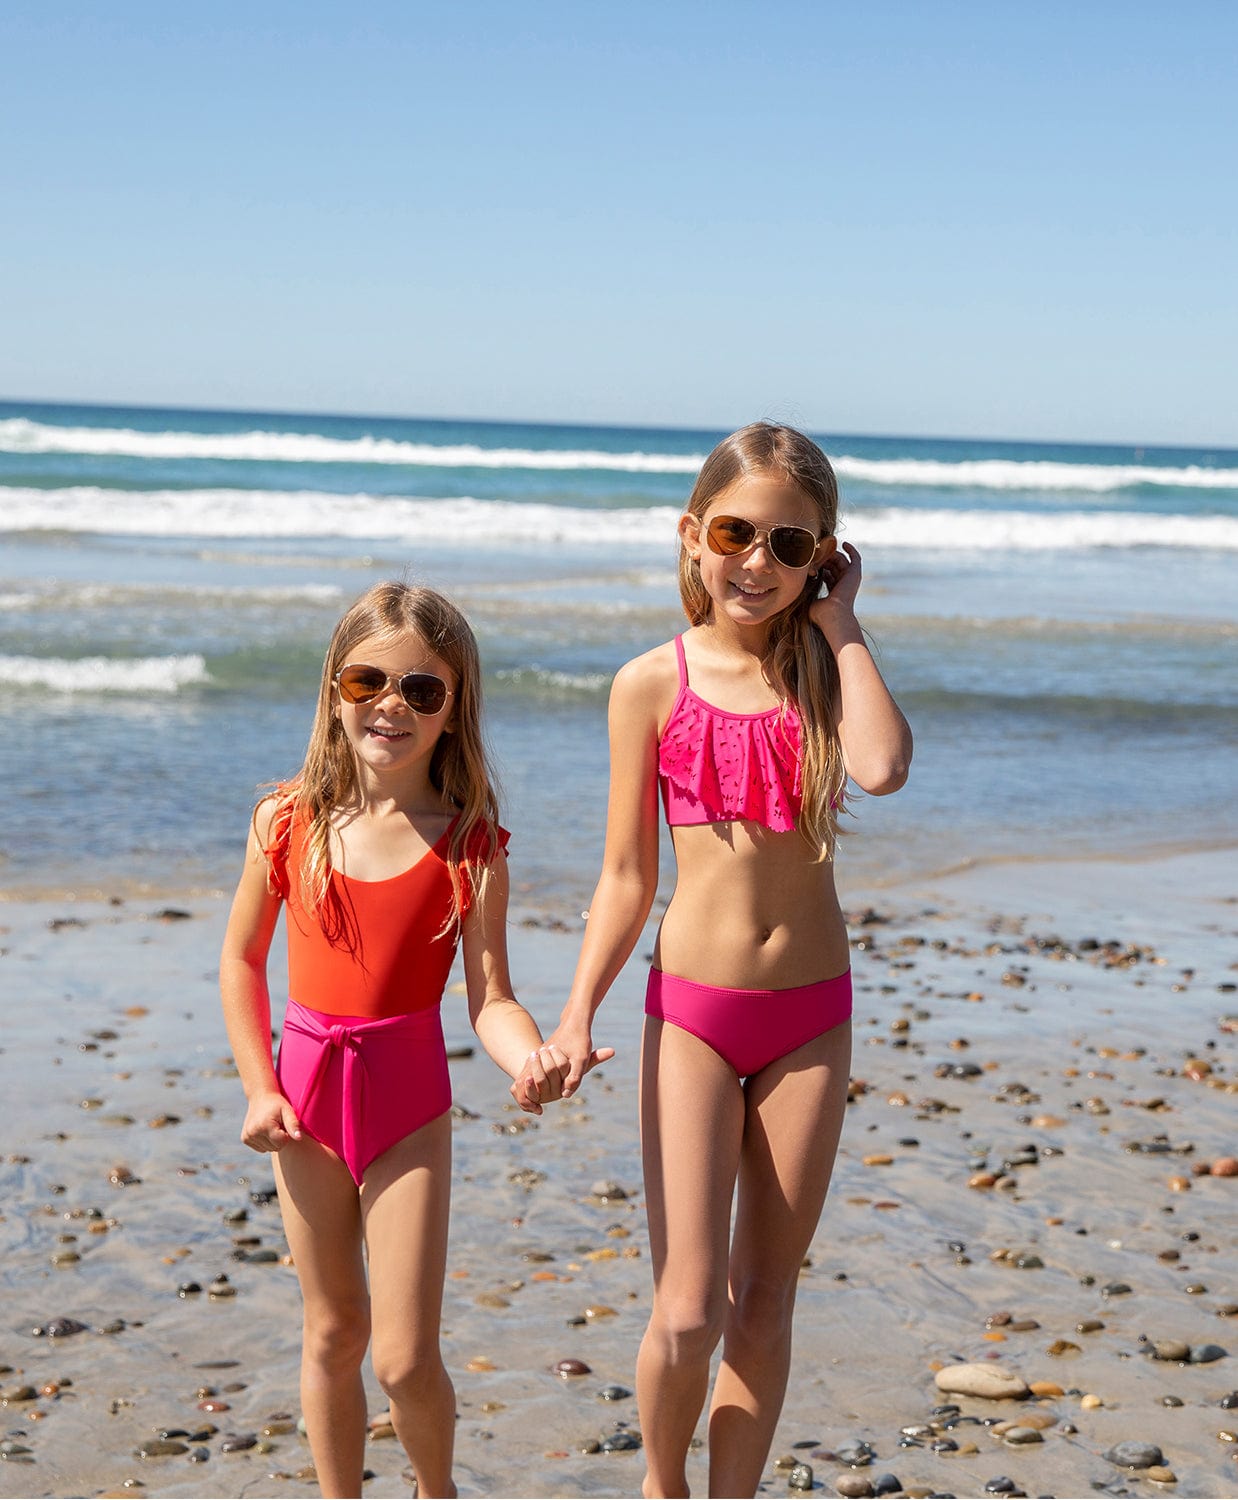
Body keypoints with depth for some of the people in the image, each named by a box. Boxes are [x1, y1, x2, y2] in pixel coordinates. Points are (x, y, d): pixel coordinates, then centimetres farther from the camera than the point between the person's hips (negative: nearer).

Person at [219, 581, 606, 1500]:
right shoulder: (288, 822, -4)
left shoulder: (471, 844, -9)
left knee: (406, 1357, -1)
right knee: (333, 1332, 15)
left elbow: (490, 996, -11)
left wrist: (531, 1057, -32)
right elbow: (242, 959, 7)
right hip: (306, 1090, 2)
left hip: (410, 1101, -2)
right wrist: (259, 1088, 0)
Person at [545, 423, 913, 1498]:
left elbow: (883, 767, -23)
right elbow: (626, 877, 2)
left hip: (812, 1016, 2)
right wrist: (579, 1013, -8)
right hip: (693, 1012, -1)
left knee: (765, 1301, 10)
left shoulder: (826, 668, 0)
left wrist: (839, 623, -13)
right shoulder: (653, 685, -2)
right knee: (687, 1312, -4)